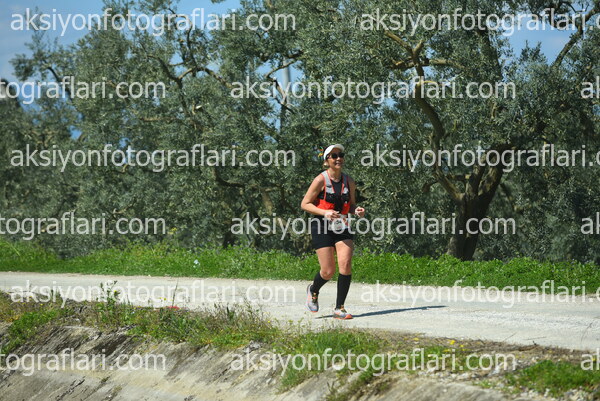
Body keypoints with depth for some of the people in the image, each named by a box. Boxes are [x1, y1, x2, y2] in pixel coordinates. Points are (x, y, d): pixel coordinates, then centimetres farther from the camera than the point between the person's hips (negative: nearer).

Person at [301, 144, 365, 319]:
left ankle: (339, 308, -3)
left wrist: (357, 210, -4)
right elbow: (305, 204, -6)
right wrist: (324, 212, -20)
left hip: (342, 226, 4)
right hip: (322, 227, -4)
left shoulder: (349, 181, 6)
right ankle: (313, 290, 30)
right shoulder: (320, 180, -8)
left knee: (346, 264, -14)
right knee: (328, 271, -5)